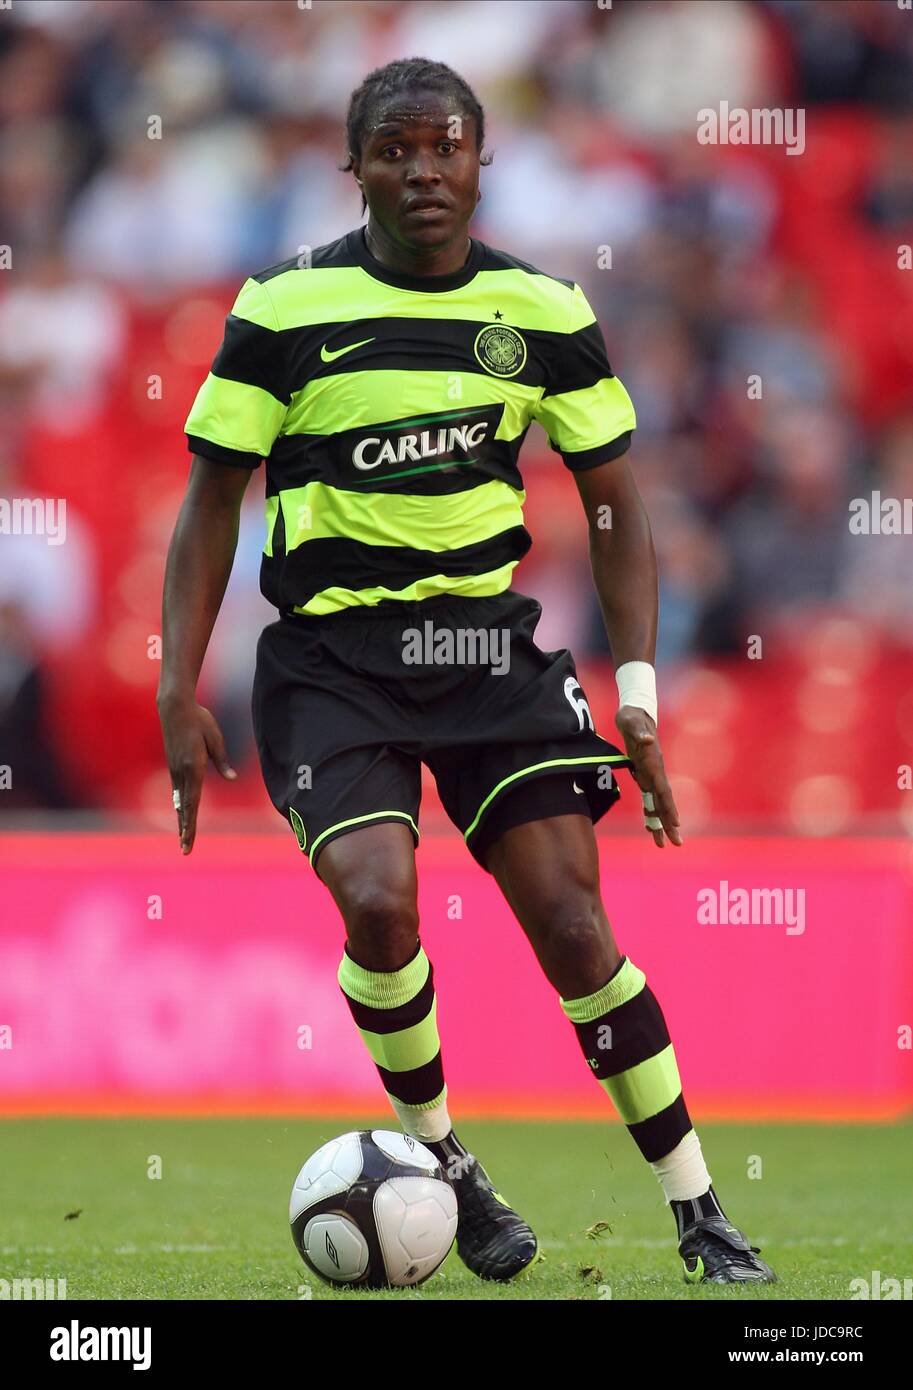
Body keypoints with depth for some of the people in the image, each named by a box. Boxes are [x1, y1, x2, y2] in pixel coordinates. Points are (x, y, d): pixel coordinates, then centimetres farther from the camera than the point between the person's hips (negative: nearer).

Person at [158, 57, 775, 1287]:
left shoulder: (543, 312, 1)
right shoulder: (285, 309, -5)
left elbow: (615, 506, 8)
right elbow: (212, 499, 1)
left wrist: (640, 703, 0)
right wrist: (181, 693, -6)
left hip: (488, 636, 1)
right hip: (332, 652, -1)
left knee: (572, 924, -9)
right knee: (379, 901, -23)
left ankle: (701, 1217, 2)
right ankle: (435, 1155, 3)